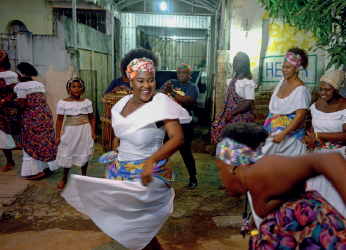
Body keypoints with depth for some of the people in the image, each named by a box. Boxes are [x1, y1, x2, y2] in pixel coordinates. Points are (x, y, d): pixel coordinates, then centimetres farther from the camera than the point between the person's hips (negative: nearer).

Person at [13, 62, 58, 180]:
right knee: (45, 141, 14)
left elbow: (22, 105, -14)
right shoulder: (40, 85, 14)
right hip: (45, 115, 7)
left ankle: (37, 171, 4)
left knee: (32, 144, 2)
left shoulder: (22, 86, -9)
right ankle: (47, 167, 22)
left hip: (32, 117, -7)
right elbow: (40, 101, 11)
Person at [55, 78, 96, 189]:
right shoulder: (63, 103, -3)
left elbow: (92, 118, 5)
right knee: (67, 155, 7)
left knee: (84, 154, 12)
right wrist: (57, 136, -2)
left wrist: (93, 132, -4)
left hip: (85, 130, 1)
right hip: (70, 131, -1)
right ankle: (64, 179, 26)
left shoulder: (87, 102, 1)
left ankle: (84, 176, 32)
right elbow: (59, 120, -1)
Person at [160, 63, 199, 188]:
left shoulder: (192, 87, -2)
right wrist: (165, 91, -26)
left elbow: (186, 101, -20)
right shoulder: (170, 83, 11)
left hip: (184, 123, -4)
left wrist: (172, 92, -32)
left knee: (185, 151, -3)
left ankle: (193, 178, 15)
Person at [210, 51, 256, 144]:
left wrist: (231, 114, -19)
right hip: (229, 116, 8)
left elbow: (249, 102, -18)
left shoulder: (247, 81, -10)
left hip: (241, 118, -8)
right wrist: (227, 114, 8)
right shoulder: (232, 80, 14)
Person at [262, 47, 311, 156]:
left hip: (290, 131, -6)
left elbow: (300, 116, -20)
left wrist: (282, 135, -23)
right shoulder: (283, 81, 7)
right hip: (274, 126, 6)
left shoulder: (301, 89, -16)